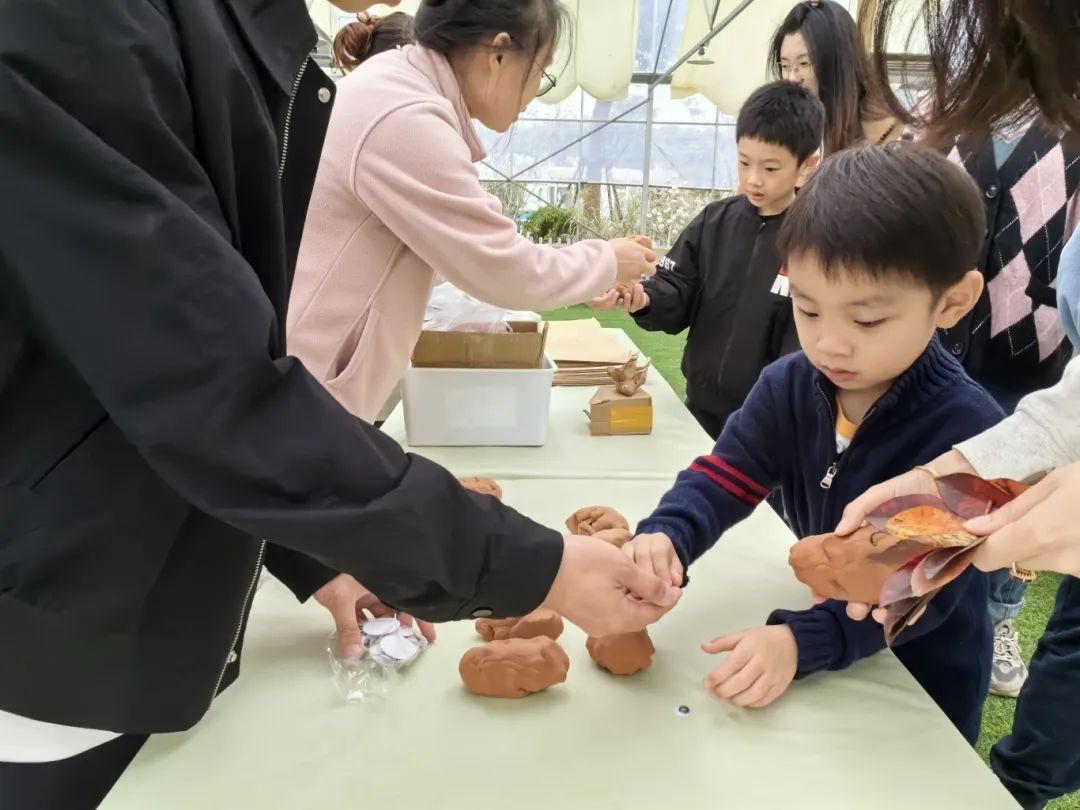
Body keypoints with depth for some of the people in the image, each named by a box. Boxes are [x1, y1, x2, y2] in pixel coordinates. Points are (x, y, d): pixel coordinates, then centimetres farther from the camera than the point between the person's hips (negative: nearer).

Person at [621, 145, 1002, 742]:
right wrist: (666, 536, -41)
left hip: (925, 679, -4)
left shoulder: (967, 430, -30)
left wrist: (801, 642, -44)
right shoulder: (789, 386, -15)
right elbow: (725, 475, -19)